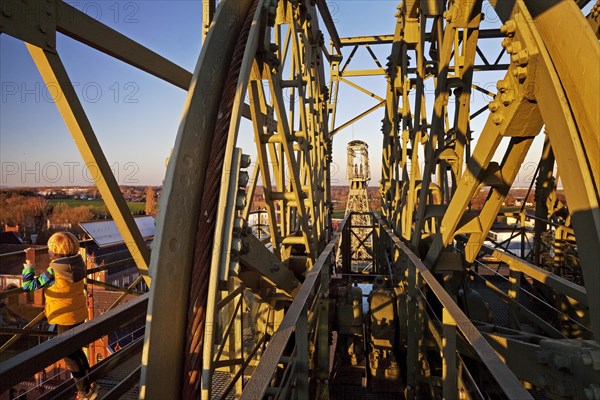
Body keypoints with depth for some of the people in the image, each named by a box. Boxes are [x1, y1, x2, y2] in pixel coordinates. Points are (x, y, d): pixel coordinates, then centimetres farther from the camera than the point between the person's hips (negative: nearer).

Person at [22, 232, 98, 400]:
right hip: (79, 313, 7)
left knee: (70, 355, 10)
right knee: (75, 349, 25)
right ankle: (87, 382, 37)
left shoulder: (54, 272, -25)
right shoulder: (77, 264, -7)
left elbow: (29, 285, -15)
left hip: (66, 318, -7)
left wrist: (29, 262, -12)